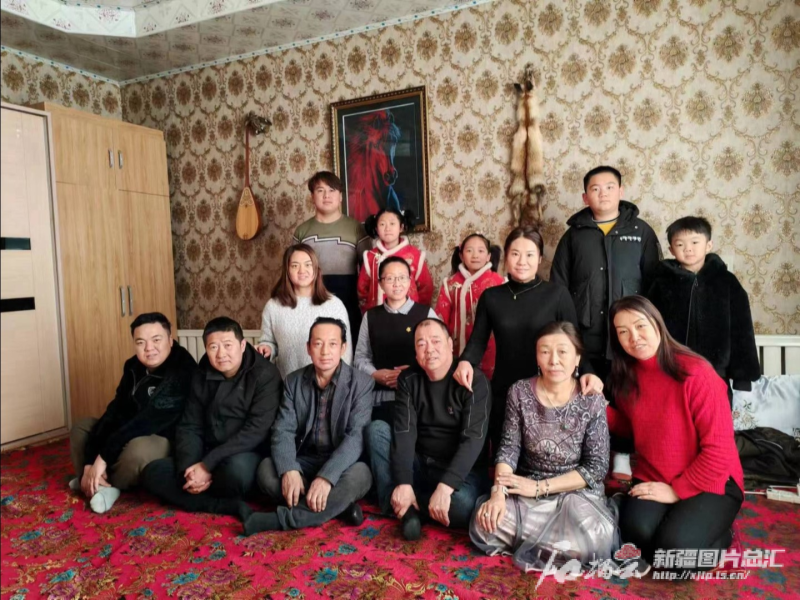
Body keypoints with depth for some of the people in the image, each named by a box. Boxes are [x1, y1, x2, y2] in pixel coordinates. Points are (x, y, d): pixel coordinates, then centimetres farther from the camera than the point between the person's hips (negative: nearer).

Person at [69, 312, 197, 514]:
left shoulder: (182, 371, -26)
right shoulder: (133, 366, -1)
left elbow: (148, 421, -30)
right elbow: (115, 412, -6)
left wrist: (103, 457, -27)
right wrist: (90, 462, -14)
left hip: (170, 441, -8)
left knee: (138, 450, -37)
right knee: (82, 426, 8)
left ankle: (104, 484, -6)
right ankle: (100, 484, -7)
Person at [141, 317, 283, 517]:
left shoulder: (264, 374, -11)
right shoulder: (202, 378, 8)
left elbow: (257, 430, -19)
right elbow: (189, 428, 5)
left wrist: (208, 464, -23)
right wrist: (189, 469, -15)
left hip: (248, 456, -6)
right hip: (205, 459, 6)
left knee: (236, 468, -39)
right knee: (152, 472, -13)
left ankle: (200, 497, -6)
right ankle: (230, 506, -22)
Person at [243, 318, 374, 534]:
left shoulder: (362, 383, -10)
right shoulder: (294, 381, 2)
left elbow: (356, 436, -19)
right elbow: (283, 430, -6)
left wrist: (327, 476, -33)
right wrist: (289, 470, -27)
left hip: (341, 464, -3)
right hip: (305, 461, 3)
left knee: (360, 474, -36)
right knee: (266, 469, -25)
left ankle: (281, 518, -27)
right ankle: (336, 506, -19)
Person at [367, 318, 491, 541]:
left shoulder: (474, 381, -13)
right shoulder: (408, 380, 0)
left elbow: (473, 439, -21)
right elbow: (404, 432, -10)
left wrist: (444, 487, -32)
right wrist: (403, 483, -24)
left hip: (461, 471, -3)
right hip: (419, 465, 3)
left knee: (461, 508, -35)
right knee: (376, 428, -15)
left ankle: (402, 503, -8)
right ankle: (401, 504, -18)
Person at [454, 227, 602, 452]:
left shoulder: (557, 294, -3)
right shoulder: (490, 297, 3)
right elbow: (478, 341, 2)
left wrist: (586, 371, -21)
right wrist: (466, 361, -19)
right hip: (504, 394, 2)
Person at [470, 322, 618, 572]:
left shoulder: (592, 400, -10)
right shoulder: (520, 392, -4)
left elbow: (597, 467, -10)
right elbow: (509, 448, -5)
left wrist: (540, 486, -17)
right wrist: (498, 492, -23)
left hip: (578, 492, -1)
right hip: (527, 491, 2)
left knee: (594, 541, -33)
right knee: (484, 526, -25)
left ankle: (526, 544, -5)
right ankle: (555, 541, -1)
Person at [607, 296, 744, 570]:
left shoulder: (696, 373, -18)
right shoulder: (627, 375, 0)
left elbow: (718, 450, -17)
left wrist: (676, 490, -15)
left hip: (708, 482, -3)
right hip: (652, 479, 4)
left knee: (675, 547, -25)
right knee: (637, 531, -26)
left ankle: (717, 536, 8)